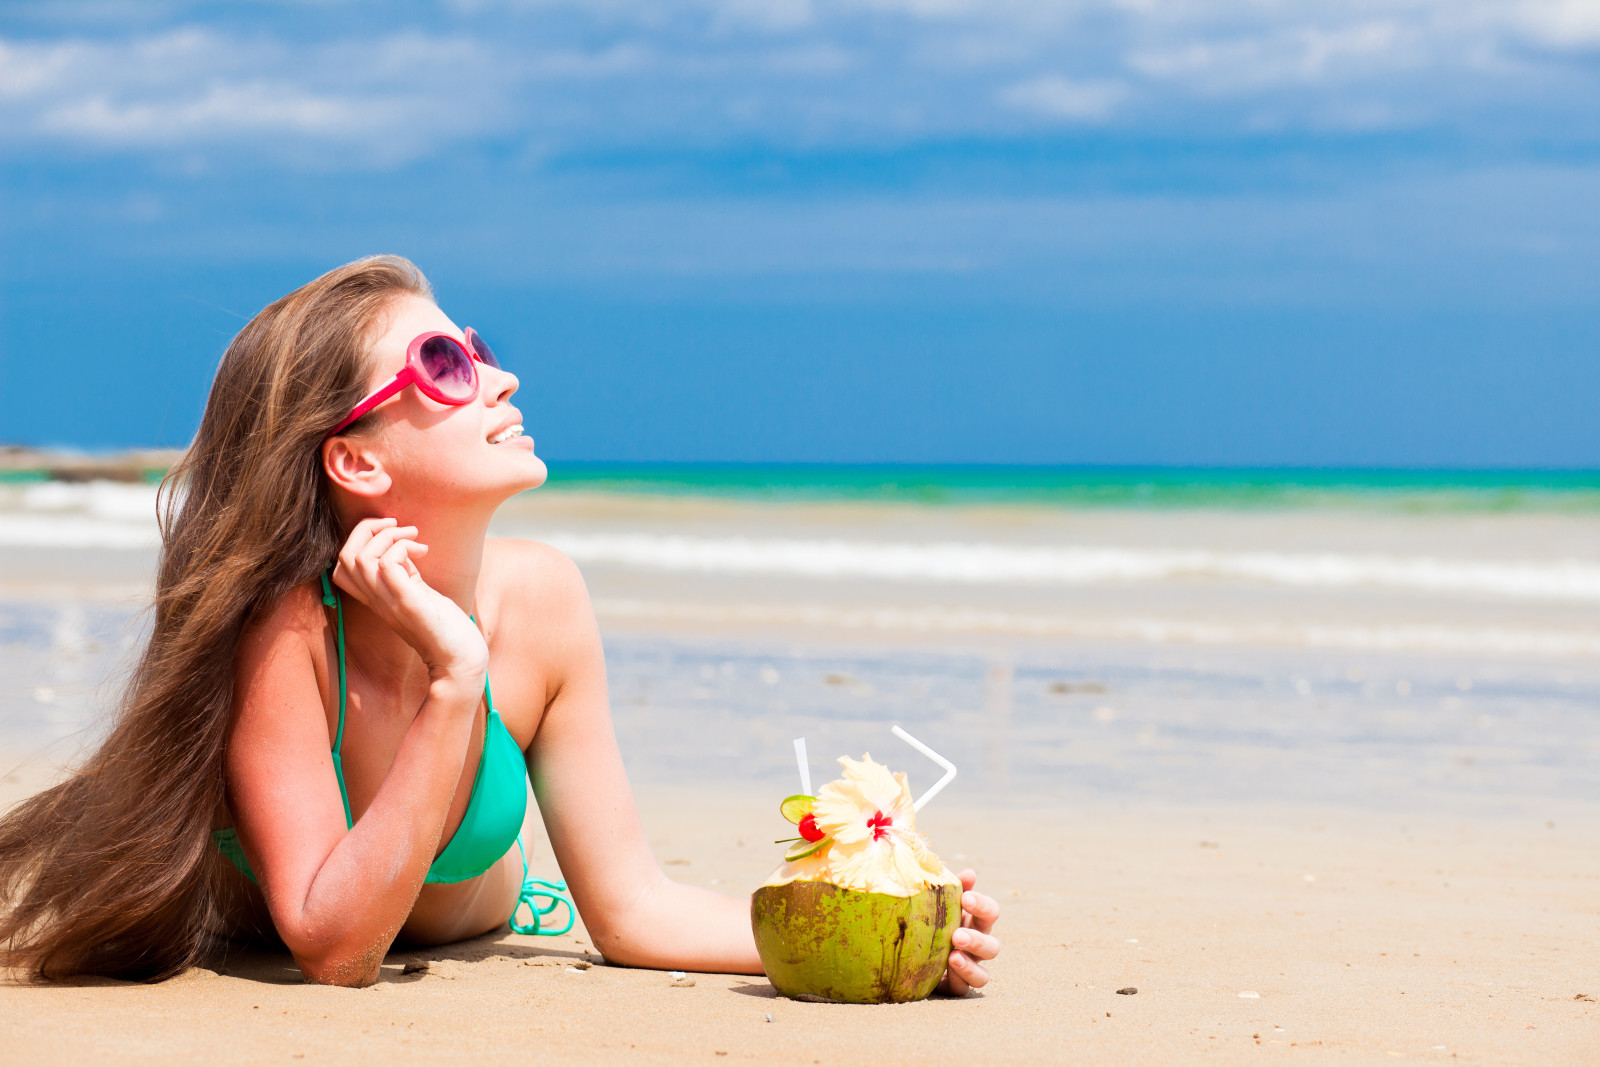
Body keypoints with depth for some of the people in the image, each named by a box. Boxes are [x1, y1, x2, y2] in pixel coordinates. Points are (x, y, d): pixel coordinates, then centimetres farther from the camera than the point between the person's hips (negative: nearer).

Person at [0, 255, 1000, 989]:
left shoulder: (540, 598, -28)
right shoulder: (280, 627, -40)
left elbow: (629, 905, -23)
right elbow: (334, 947, -43)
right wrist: (453, 685, -49)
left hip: (464, 943, 2)